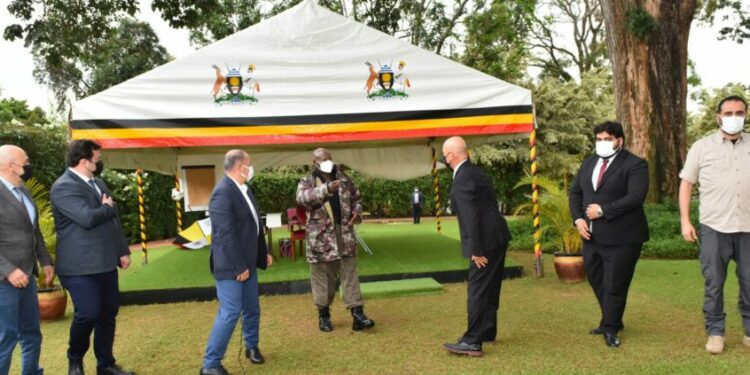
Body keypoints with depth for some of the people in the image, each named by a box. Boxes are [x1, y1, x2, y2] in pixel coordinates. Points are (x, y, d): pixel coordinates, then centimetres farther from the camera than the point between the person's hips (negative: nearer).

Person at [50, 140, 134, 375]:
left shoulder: (98, 182, 14)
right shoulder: (64, 187, -14)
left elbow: (113, 220, 17)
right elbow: (88, 218, -27)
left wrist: (123, 250, 12)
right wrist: (108, 207, -7)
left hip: (105, 263, 8)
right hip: (80, 266, -8)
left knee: (108, 315, 11)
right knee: (88, 314, -8)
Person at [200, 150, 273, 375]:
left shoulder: (244, 189, 8)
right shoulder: (223, 192, -21)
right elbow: (225, 234, -24)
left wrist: (264, 253, 16)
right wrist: (238, 267, -22)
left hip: (249, 262, 9)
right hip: (231, 266, -9)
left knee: (252, 309, 18)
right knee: (230, 313, -6)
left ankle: (252, 346, 39)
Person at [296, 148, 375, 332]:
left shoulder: (343, 178, 10)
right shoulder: (306, 182, -2)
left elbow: (355, 197, 21)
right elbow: (303, 198, -25)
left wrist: (357, 212, -1)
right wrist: (326, 189, -38)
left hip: (345, 235, 3)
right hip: (321, 238, -3)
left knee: (350, 274, 3)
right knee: (323, 277, 7)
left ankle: (357, 314, 5)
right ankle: (324, 314, 23)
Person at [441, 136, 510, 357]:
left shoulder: (462, 180, -18)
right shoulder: (475, 172, 14)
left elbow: (472, 217, -22)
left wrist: (476, 250, -20)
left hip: (486, 241, -10)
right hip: (497, 237, 10)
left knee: (478, 291, -5)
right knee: (489, 288, 18)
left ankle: (472, 342, 0)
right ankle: (487, 331, 30)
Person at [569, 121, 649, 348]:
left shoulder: (635, 165, -8)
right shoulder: (589, 163, 13)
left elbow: (636, 197, -20)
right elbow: (575, 192, 14)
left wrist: (603, 210, -21)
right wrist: (578, 219, -2)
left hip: (621, 237, -7)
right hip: (592, 235, 7)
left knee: (614, 285, 1)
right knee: (596, 281, 16)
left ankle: (610, 328, 18)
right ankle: (611, 321, 35)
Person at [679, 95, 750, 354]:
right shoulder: (702, 147, 4)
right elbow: (686, 184, 6)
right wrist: (685, 221, -1)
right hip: (714, 228, -1)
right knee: (713, 283, 5)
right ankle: (715, 333, 17)